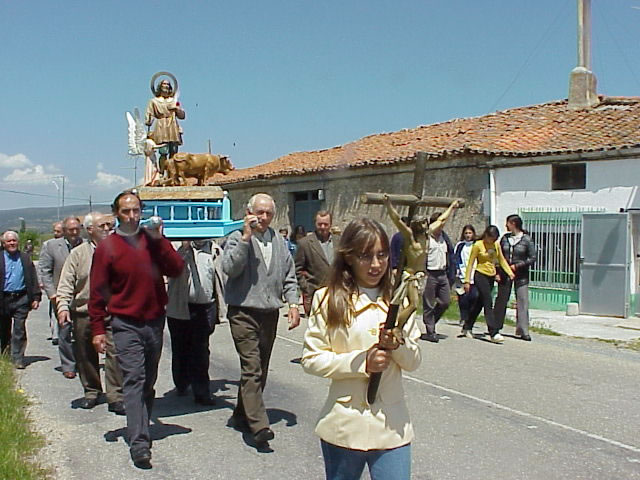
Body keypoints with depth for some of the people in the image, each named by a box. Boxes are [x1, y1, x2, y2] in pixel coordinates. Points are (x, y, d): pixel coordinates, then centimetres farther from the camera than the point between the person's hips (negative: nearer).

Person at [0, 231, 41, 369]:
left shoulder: (25, 258, 7)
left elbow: (33, 279, 7)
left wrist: (36, 298, 2)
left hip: (21, 299, 0)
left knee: (19, 330, -5)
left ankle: (18, 359, -1)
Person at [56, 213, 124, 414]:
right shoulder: (78, 253, 5)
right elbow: (66, 284, 3)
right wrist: (63, 306, -10)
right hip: (83, 313, 1)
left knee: (114, 354, -10)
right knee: (86, 356, 11)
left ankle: (115, 396, -4)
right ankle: (91, 391, 28)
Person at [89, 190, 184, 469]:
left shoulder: (153, 240, 5)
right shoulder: (107, 247, -2)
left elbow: (176, 269, -6)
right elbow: (98, 291, -1)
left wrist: (159, 240, -14)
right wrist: (98, 329, -5)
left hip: (155, 321, 4)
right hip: (126, 324, -4)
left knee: (148, 381, 14)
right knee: (133, 380, -11)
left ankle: (141, 427, 31)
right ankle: (139, 443, -14)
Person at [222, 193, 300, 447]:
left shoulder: (278, 241, 13)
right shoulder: (238, 238, -2)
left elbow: (289, 275, 16)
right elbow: (229, 267, -19)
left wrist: (293, 303, 5)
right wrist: (246, 237, -19)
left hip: (270, 314, 6)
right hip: (244, 313, -6)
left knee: (260, 370, 12)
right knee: (251, 367, -14)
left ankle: (242, 415, 26)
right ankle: (259, 425, -15)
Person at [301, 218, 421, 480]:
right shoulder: (328, 299, -6)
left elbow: (414, 361, 8)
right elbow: (311, 359, -7)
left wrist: (398, 345, -13)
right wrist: (361, 362, -18)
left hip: (392, 427, 2)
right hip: (344, 427, -2)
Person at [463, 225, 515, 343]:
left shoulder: (496, 245, 9)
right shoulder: (478, 245, -8)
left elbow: (502, 260, 12)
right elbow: (470, 264, -6)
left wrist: (510, 272, -3)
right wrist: (467, 280, -9)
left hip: (491, 277, 6)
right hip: (480, 276, -6)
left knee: (480, 303, 13)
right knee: (488, 304, -13)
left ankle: (467, 328, 26)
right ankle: (494, 333, -16)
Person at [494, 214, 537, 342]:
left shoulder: (527, 239, -6)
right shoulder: (505, 238, 6)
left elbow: (533, 258, -6)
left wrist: (517, 266, -13)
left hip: (521, 275, -3)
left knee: (522, 302, -6)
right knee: (501, 300, 10)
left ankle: (523, 331, -2)